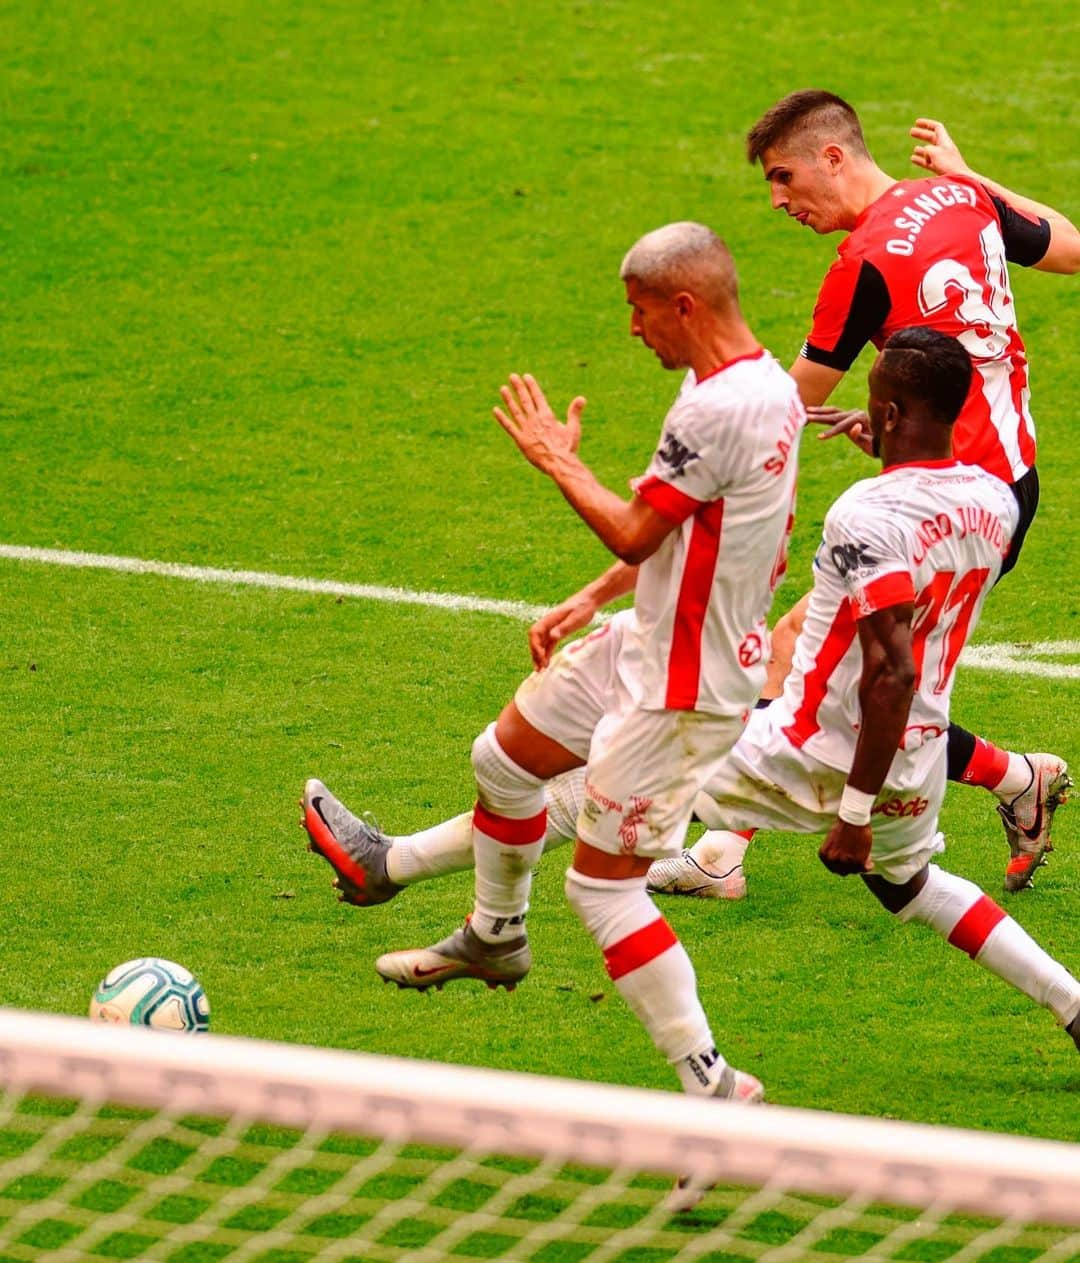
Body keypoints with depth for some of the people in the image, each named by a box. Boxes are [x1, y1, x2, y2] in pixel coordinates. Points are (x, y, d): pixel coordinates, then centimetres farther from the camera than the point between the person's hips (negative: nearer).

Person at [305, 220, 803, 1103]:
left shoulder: (718, 409, -29)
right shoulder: (766, 385, 4)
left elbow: (634, 531, -22)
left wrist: (560, 462, -7)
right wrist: (596, 598, 13)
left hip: (683, 688, -10)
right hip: (649, 643, 10)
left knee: (603, 885, -5)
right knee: (504, 756, 26)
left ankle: (711, 1085, -2)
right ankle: (496, 937, 48)